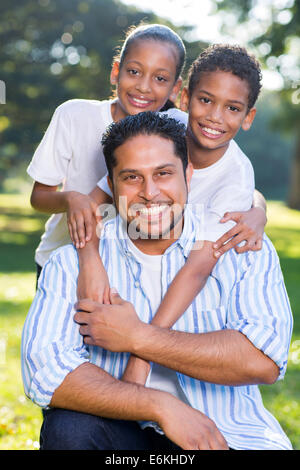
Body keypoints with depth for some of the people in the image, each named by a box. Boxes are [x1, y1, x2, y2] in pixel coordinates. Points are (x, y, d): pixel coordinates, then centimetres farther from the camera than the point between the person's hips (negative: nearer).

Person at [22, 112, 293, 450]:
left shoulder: (244, 248, 1)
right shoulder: (74, 260, 1)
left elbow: (265, 360, -14)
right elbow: (44, 371, -12)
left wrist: (137, 338, -12)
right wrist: (162, 407, -19)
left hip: (230, 434, 0)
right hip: (121, 432, 1)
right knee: (68, 428, -28)